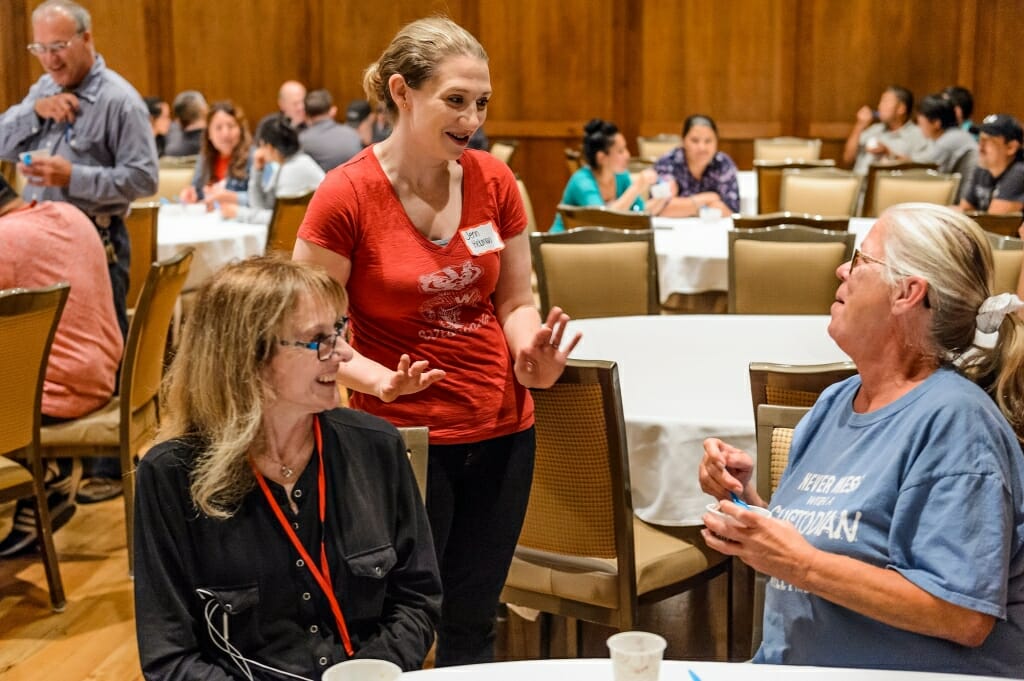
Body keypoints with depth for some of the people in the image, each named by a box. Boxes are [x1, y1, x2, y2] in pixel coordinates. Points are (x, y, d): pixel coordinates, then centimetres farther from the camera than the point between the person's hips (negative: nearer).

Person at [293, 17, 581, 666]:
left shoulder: (494, 180, 0)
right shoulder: (346, 195, -12)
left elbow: (515, 303, 8)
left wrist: (530, 354, -12)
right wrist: (382, 381, -25)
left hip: (502, 432, 4)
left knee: (472, 627, 15)